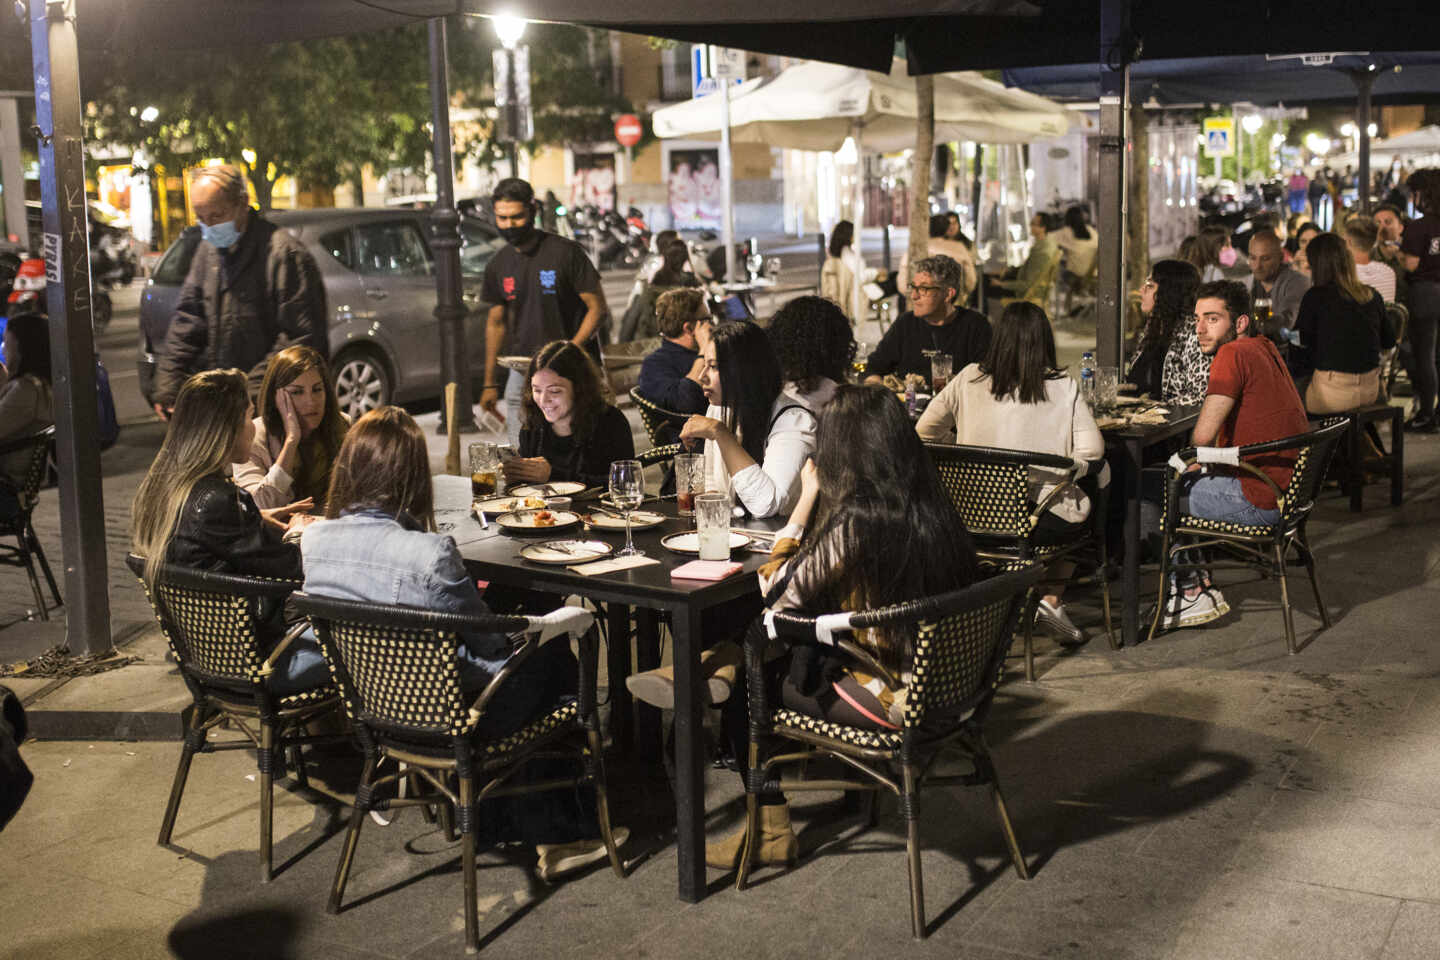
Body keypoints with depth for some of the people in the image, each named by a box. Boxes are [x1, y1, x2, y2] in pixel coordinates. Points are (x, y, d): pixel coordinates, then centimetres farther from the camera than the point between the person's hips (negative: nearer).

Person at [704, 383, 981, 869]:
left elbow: (775, 596, -10)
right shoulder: (932, 509, -1)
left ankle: (771, 830, 21)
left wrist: (806, 501, -5)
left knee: (747, 677, 12)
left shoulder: (853, 523, -24)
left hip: (892, 701, -8)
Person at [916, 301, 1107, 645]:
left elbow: (924, 432, 8)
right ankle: (1051, 599, 19)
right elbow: (1091, 451, -9)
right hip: (1040, 520, -4)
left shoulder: (969, 380, 2)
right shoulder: (1064, 387, -4)